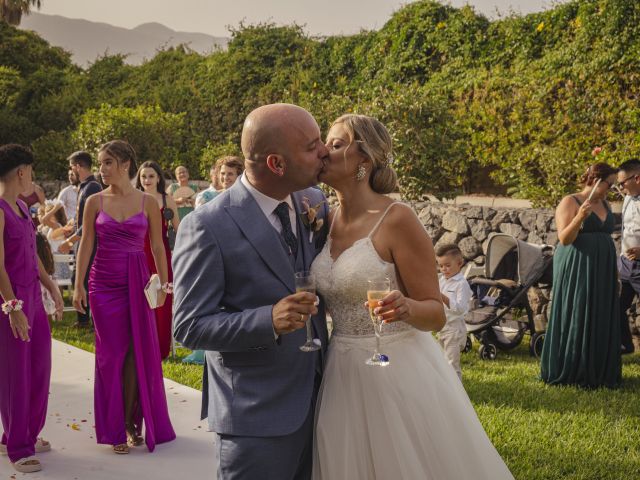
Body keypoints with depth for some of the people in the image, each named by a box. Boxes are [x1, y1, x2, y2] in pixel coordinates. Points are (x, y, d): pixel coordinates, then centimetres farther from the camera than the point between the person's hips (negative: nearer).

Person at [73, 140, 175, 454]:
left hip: (137, 283, 0)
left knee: (139, 352, 1)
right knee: (111, 354, 4)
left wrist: (164, 283, 1)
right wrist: (78, 286, 0)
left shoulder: (147, 202, 1)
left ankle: (133, 422, 15)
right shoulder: (95, 202, 2)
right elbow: (86, 244, 3)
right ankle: (115, 428, 12)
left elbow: (157, 246, 5)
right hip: (104, 284, 0)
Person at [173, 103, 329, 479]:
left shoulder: (315, 203, 1)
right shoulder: (208, 228, -17)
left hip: (319, 399, 6)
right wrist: (269, 320, -29)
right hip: (257, 416, -6)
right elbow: (189, 327, -15)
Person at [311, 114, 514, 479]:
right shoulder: (328, 221, 5)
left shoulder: (397, 220, -14)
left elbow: (436, 313, -11)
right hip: (343, 374, 6)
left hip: (400, 371, -6)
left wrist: (406, 308, -33)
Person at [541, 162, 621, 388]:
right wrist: (580, 217, -27)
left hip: (601, 272, 7)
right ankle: (570, 372, 3)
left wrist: (614, 273, 20)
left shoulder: (604, 204, 15)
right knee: (574, 320, -4)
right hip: (576, 271, -7)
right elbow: (564, 238, -12)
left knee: (601, 321, 5)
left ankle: (597, 372, 12)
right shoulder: (570, 202, -5)